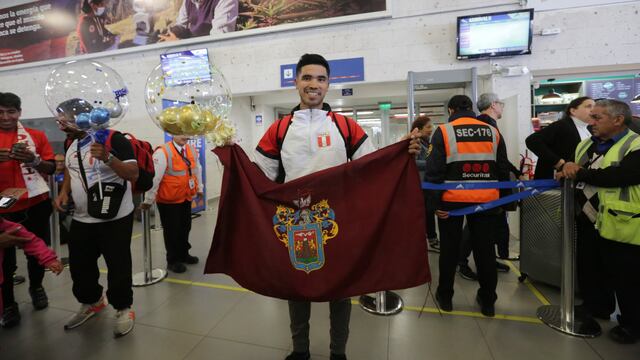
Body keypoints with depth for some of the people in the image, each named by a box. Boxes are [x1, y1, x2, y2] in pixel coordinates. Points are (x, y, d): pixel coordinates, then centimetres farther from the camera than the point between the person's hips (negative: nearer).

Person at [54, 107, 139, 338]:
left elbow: (134, 174, -21)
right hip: (81, 219, 8)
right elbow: (70, 170, 24)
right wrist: (64, 192, 7)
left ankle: (123, 309, 21)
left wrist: (107, 157, -34)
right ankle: (92, 302, 41)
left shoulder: (114, 139, -15)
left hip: (115, 218, -7)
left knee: (117, 266, 1)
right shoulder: (72, 144, 9)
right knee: (79, 265, 17)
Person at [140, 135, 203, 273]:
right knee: (172, 231, 6)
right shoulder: (163, 152, -19)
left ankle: (183, 254, 38)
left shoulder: (192, 150, 1)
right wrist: (148, 200, -19)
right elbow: (154, 177, -20)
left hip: (186, 198, 6)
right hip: (168, 200, -6)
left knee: (185, 228, 18)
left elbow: (197, 169, 13)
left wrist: (199, 188, 18)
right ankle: (173, 261, 24)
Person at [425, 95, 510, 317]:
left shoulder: (444, 132, -4)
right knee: (485, 249, 13)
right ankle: (487, 301, 25)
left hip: (453, 200, -3)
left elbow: (434, 170, -11)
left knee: (450, 248, 10)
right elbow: (503, 169, 12)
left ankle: (445, 296, 23)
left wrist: (434, 202, -7)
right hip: (486, 199, 3)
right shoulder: (493, 132, 9)